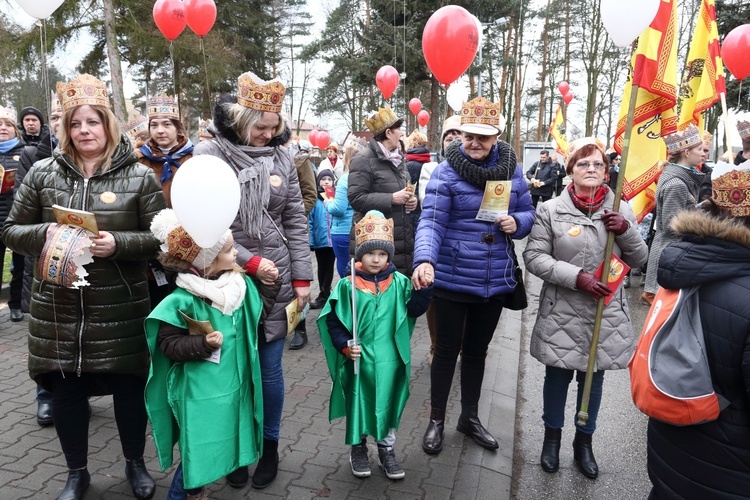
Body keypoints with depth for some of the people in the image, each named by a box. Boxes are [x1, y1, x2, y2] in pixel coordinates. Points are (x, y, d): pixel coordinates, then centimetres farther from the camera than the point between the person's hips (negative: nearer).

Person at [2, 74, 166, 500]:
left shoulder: (139, 176, -3)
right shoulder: (43, 173, 4)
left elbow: (160, 238, -4)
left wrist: (118, 243, -20)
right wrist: (44, 234, -12)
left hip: (120, 308, -2)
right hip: (58, 308, 3)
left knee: (128, 386, 9)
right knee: (65, 388, 13)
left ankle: (136, 463, 35)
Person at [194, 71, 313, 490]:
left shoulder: (281, 157, 4)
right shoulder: (209, 156, -6)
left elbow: (296, 222, 6)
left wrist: (302, 277, 2)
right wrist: (250, 262, -12)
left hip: (276, 282, 2)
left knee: (270, 368, 9)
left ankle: (270, 446, 30)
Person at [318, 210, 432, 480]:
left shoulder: (399, 282, -1)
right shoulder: (347, 285, -9)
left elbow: (413, 309, -2)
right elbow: (333, 320, -5)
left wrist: (424, 287, -15)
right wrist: (344, 346, -16)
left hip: (389, 361, 2)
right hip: (358, 362, -2)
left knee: (388, 404, 15)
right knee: (358, 404, 13)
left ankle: (386, 450, 35)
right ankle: (358, 448, 36)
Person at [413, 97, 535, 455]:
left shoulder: (512, 171, 3)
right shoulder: (446, 172, -12)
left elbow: (527, 212, 11)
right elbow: (431, 222, -21)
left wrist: (517, 223, -12)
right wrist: (424, 260, -38)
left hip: (496, 279, 4)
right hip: (452, 278, -4)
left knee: (477, 349, 19)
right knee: (447, 349, 8)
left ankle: (470, 417, 38)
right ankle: (436, 421, 28)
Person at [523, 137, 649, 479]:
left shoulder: (620, 210, 3)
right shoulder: (551, 210, -5)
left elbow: (639, 259, 8)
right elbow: (533, 256, -9)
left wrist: (626, 230, -12)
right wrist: (577, 276, -19)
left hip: (607, 315, 3)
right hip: (562, 313, -2)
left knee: (594, 378, 15)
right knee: (557, 376, 11)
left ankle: (584, 442, 37)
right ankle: (552, 436, 35)